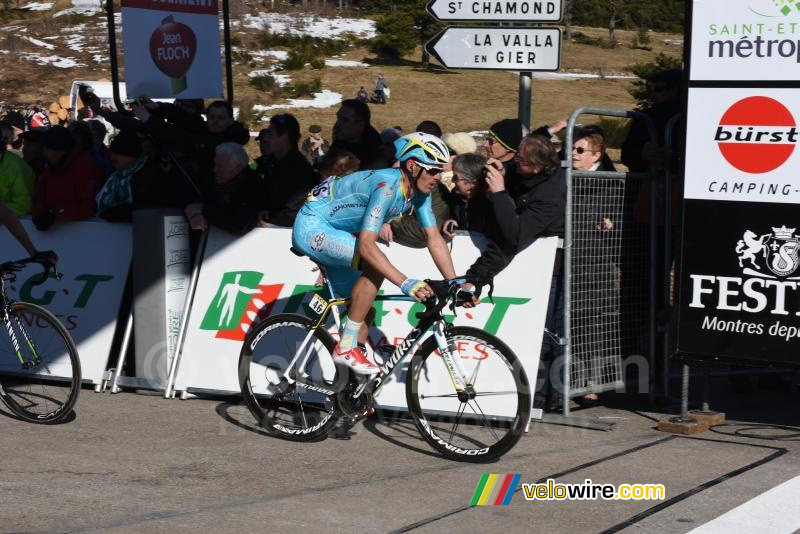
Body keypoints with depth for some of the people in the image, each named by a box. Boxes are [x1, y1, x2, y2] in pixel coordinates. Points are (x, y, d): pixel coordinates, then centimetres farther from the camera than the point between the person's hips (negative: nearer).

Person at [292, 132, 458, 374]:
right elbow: (366, 245, -38)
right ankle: (346, 347, -20)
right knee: (376, 265, -29)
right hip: (312, 225, -10)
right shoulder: (387, 186, -31)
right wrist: (406, 283, -43)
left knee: (365, 311, 5)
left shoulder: (419, 191, -5)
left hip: (333, 232, 10)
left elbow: (435, 239, -4)